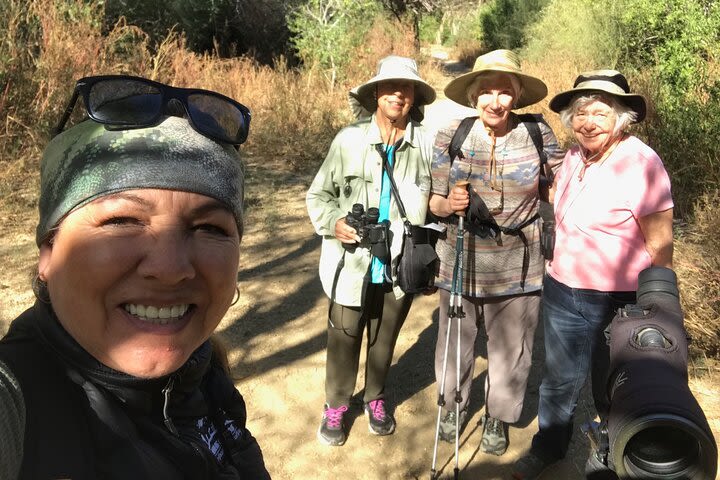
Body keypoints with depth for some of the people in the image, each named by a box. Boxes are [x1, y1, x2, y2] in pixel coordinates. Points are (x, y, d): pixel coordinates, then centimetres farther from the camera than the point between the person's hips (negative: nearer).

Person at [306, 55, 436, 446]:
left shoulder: (426, 143, -6)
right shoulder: (350, 139, -8)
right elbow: (318, 195, 0)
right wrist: (333, 222, -18)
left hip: (400, 265, 1)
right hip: (353, 263, -1)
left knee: (385, 338, 19)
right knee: (344, 338, 12)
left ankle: (375, 398, 44)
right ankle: (335, 405, 36)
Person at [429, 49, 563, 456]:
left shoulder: (538, 133, -6)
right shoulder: (451, 136, -6)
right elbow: (435, 201, 0)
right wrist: (449, 204, -20)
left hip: (517, 267, 0)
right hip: (461, 263, 1)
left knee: (511, 348, 15)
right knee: (455, 341, 16)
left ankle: (499, 417, 42)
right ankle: (453, 406, 45)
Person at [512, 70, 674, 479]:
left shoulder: (641, 164, -17)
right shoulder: (574, 158, 3)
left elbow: (661, 247, -14)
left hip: (618, 302, -5)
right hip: (562, 291, 6)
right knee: (560, 378, 19)